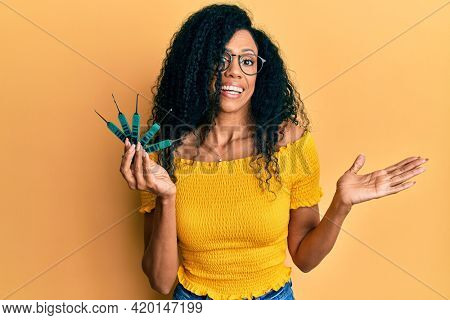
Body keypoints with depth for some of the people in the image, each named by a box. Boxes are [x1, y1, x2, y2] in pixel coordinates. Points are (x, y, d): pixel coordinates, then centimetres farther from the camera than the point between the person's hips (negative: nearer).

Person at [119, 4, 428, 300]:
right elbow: (161, 281, -16)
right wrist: (166, 199, -30)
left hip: (274, 298, 1)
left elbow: (304, 257, -6)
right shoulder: (165, 150, -16)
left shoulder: (292, 141, -15)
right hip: (192, 301, 0)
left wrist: (341, 206, -22)